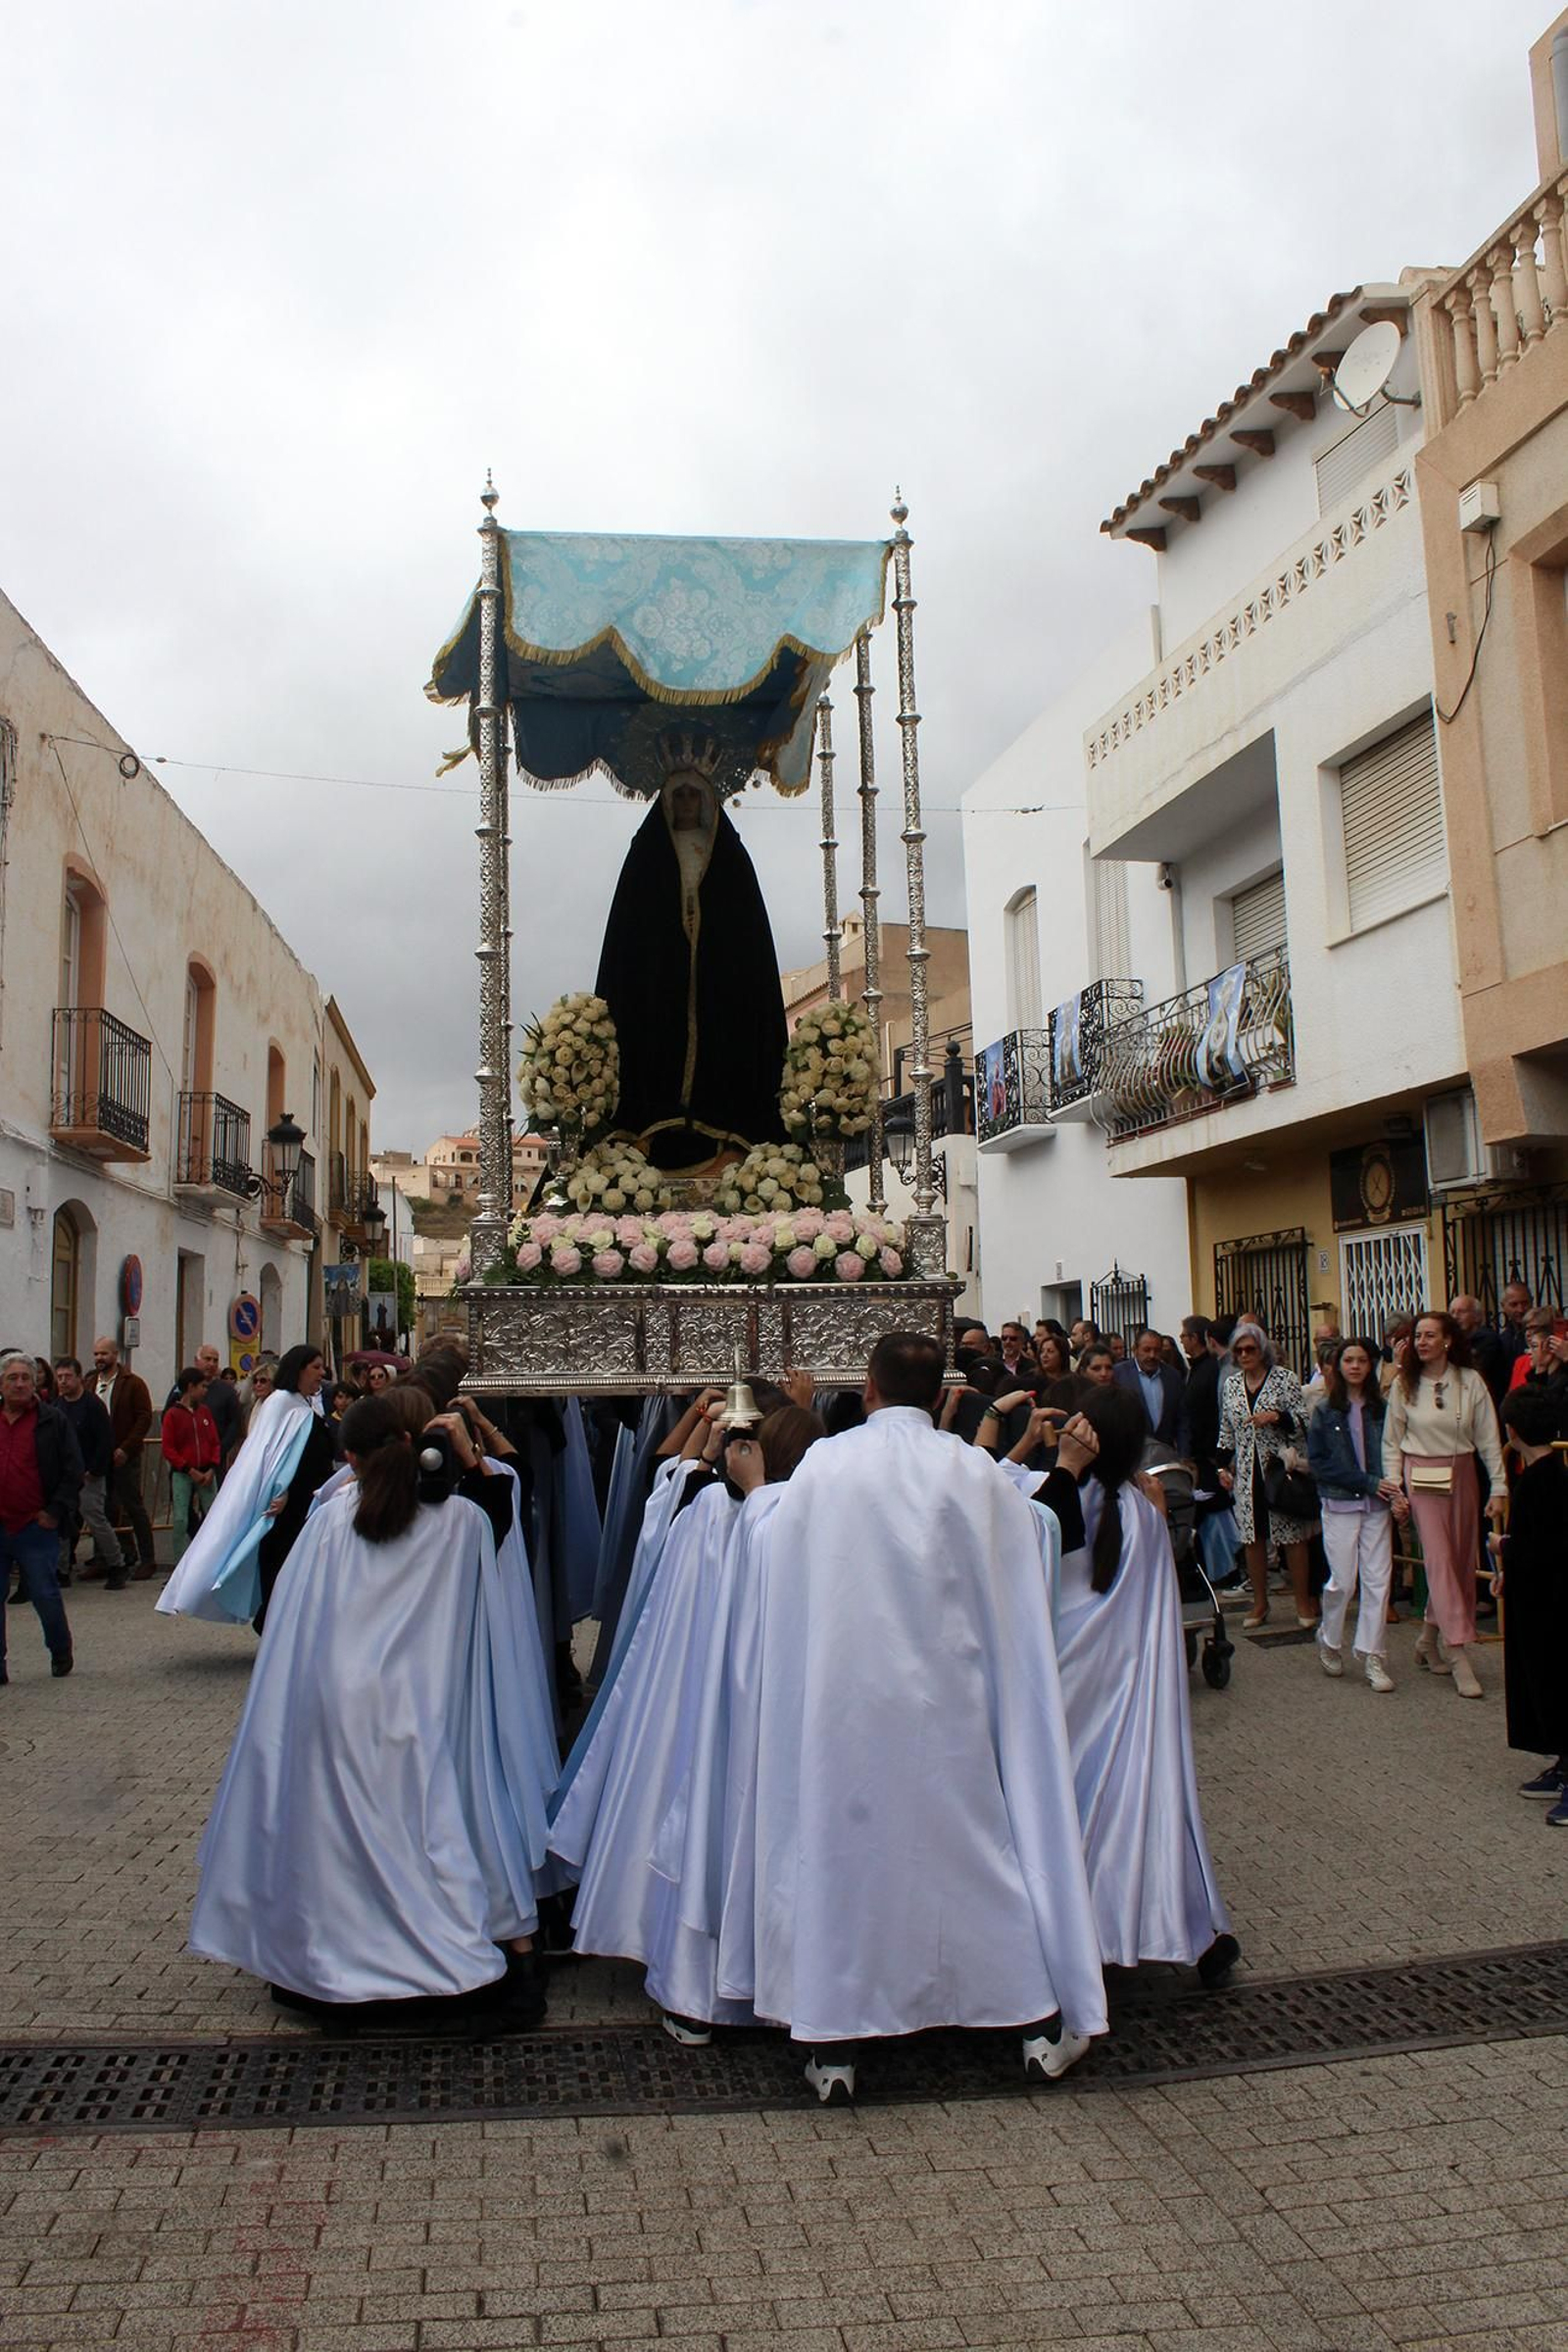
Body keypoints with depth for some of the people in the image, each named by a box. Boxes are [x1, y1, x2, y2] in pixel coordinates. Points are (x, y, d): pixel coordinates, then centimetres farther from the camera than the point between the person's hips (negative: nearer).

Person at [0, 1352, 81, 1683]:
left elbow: (73, 1472, 1)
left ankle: (61, 1653, 25)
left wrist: (56, 1513, -7)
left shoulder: (53, 1421, 1)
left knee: (46, 1596, 3)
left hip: (36, 1528, -3)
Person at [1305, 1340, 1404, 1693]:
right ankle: (1329, 1640, 25)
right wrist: (1369, 1482, -12)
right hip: (1339, 1505, -2)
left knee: (1378, 1581, -2)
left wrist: (1397, 1495, -12)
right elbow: (1319, 1463, -5)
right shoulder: (1325, 1412, 0)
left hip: (1377, 1505, 2)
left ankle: (1374, 1657, 7)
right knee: (1343, 1581, 0)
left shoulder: (1381, 1409, 5)